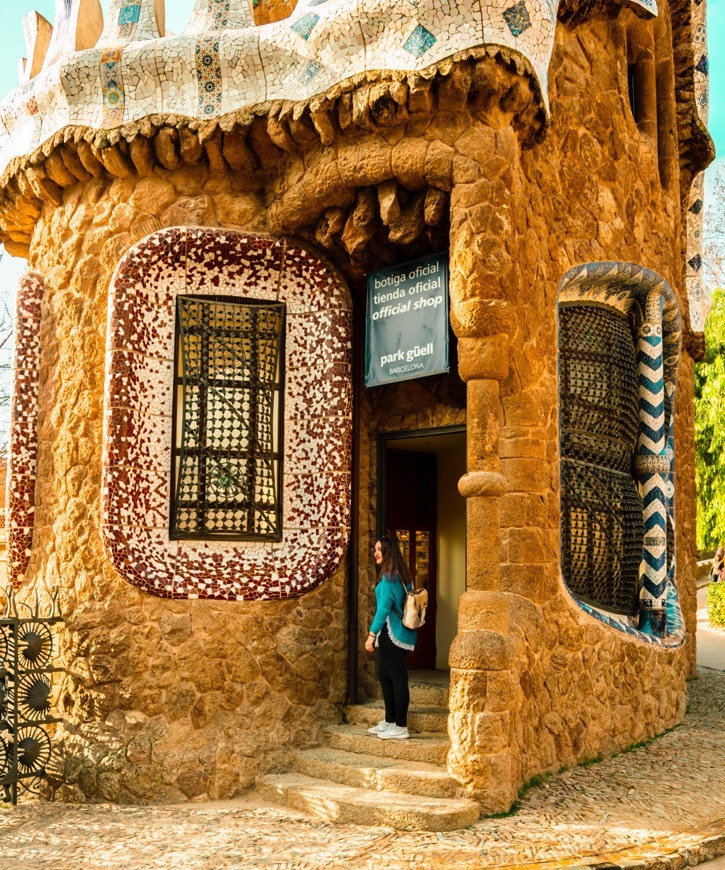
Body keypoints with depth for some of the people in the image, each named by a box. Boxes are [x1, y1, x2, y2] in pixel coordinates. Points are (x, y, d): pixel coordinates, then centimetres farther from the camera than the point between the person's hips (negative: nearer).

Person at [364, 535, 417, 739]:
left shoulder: (389, 576, -14)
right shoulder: (400, 575, 14)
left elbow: (384, 607, -20)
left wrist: (372, 634, -21)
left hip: (392, 634, -10)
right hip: (397, 634, 10)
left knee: (397, 678, -5)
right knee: (385, 676, 16)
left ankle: (400, 727, -1)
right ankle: (389, 721, 24)